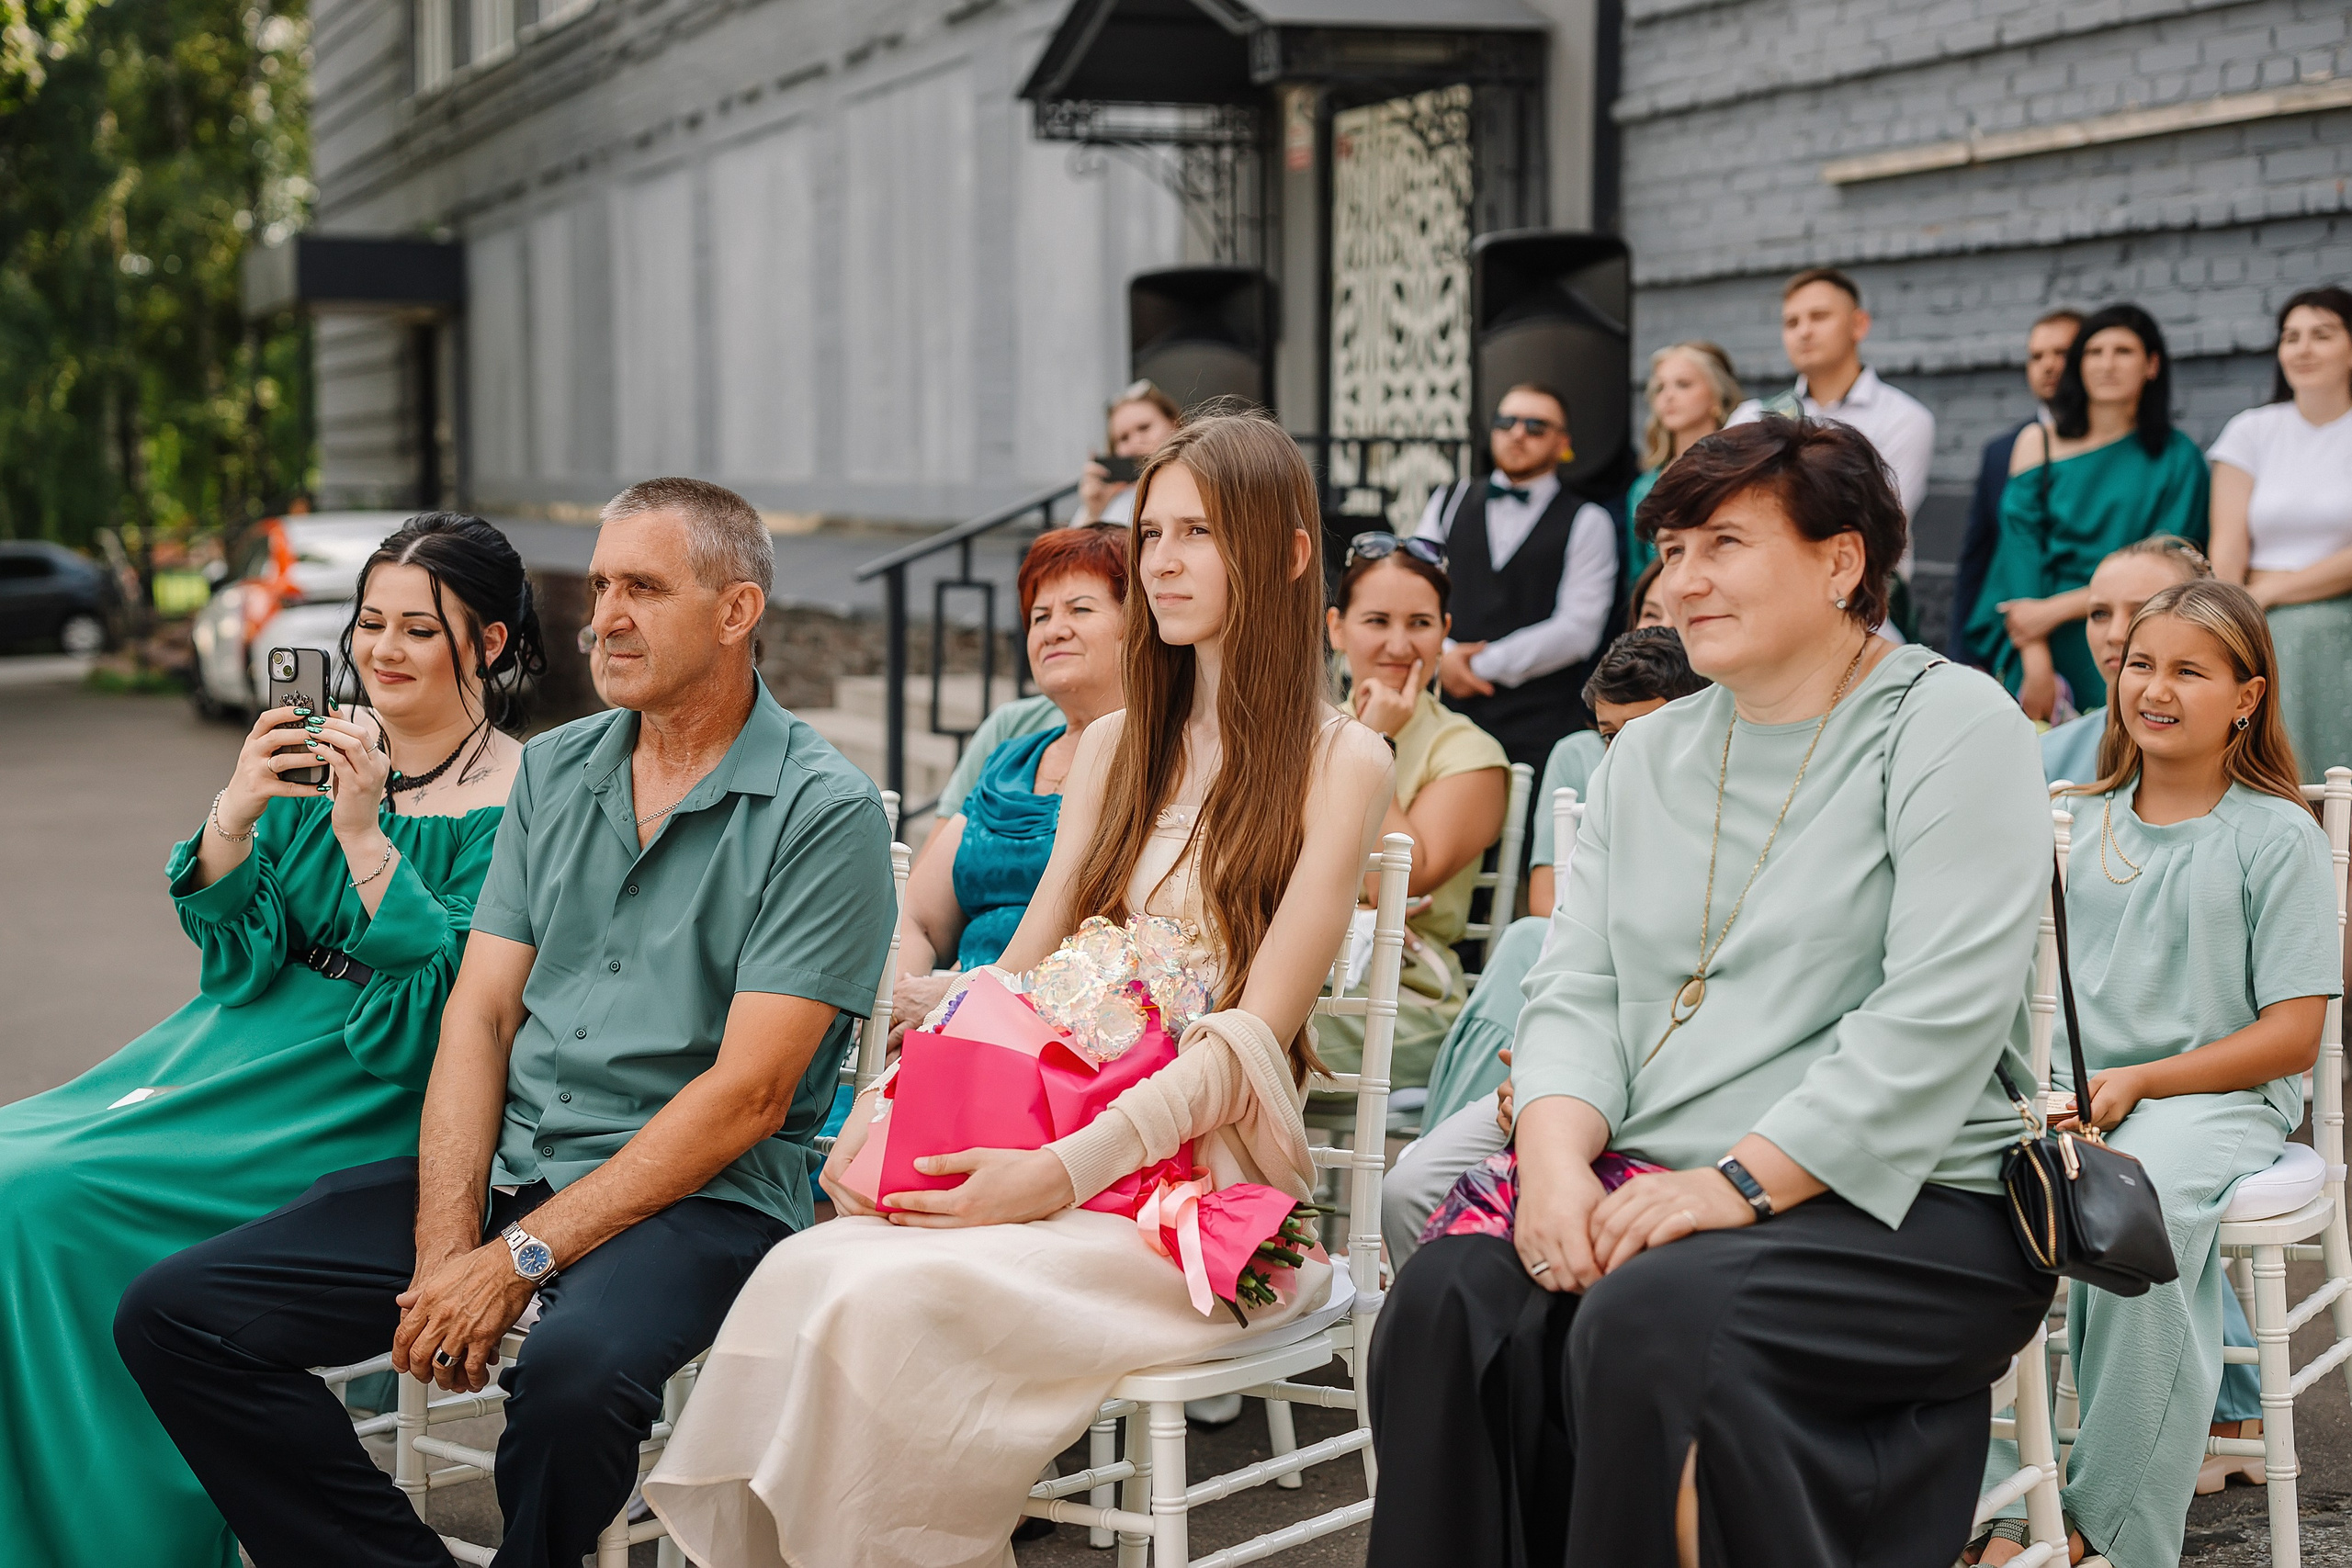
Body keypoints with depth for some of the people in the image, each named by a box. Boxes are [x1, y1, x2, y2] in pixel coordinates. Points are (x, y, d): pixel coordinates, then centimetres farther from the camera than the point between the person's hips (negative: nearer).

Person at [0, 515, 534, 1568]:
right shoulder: (313, 752, 11)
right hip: (253, 1038, 7)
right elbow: (240, 960, 5)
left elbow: (447, 1004, -17)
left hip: (372, 1097, -7)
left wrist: (363, 834, -24)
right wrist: (231, 819, -13)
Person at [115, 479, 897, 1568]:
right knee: (175, 1315, -9)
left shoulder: (825, 811, -7)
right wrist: (445, 1249, -8)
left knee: (575, 1370, -38)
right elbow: (480, 1011, 7)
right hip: (506, 1164, 6)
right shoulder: (554, 770, 14)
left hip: (697, 1195, -6)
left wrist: (522, 1256, -17)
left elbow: (748, 1094, -14)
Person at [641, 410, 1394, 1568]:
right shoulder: (1116, 746, 19)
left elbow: (1254, 1036, -8)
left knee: (900, 1300, -31)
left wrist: (1063, 1171, -19)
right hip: (1063, 1148, 5)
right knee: (804, 1271, -25)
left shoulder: (1340, 761, 0)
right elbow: (1016, 974, 16)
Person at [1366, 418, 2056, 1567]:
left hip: (1904, 1208, -5)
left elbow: (1940, 1017, -14)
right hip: (1648, 1180, 6)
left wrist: (1738, 1182, -20)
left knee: (1652, 1321, -33)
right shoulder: (1648, 754, 18)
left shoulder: (1950, 726, -3)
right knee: (1452, 1300, -22)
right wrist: (1556, 1159, -10)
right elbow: (1578, 989, 11)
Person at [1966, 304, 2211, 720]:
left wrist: (2057, 609, -12)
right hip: (2040, 643, 1)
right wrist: (2035, 662, -14)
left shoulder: (2177, 457, 5)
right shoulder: (2038, 442, 8)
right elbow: (2021, 542, -2)